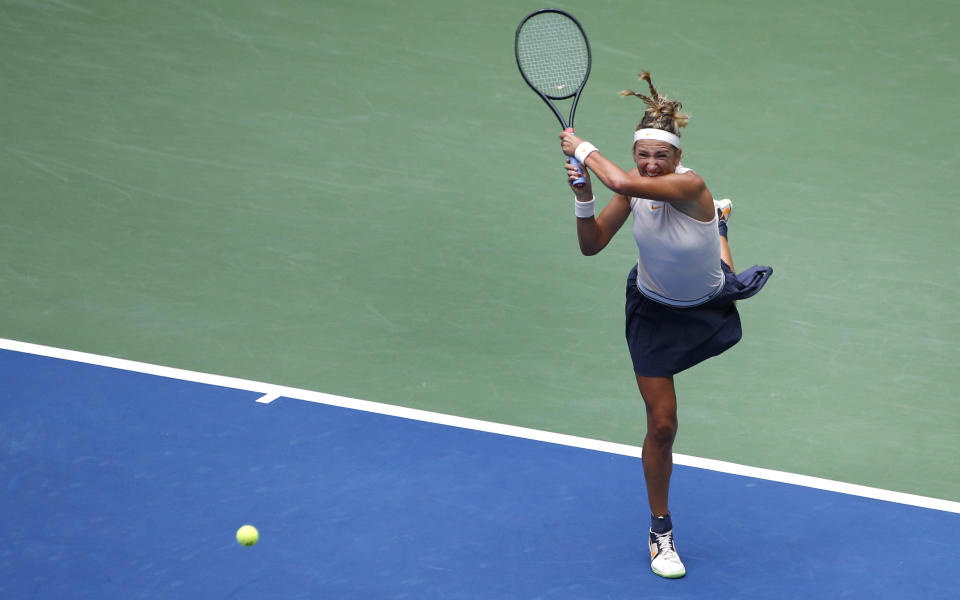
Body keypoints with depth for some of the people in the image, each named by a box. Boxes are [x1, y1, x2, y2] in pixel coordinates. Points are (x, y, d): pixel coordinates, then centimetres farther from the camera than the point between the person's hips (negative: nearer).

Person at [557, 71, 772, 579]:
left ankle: (718, 221, 67)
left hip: (708, 306, -2)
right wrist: (582, 194, -26)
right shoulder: (634, 189, -19)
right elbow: (591, 245, -12)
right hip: (654, 313, 2)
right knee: (661, 424, 0)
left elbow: (621, 181, -51)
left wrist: (583, 148, -35)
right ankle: (661, 533, 15)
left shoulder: (690, 185, -35)